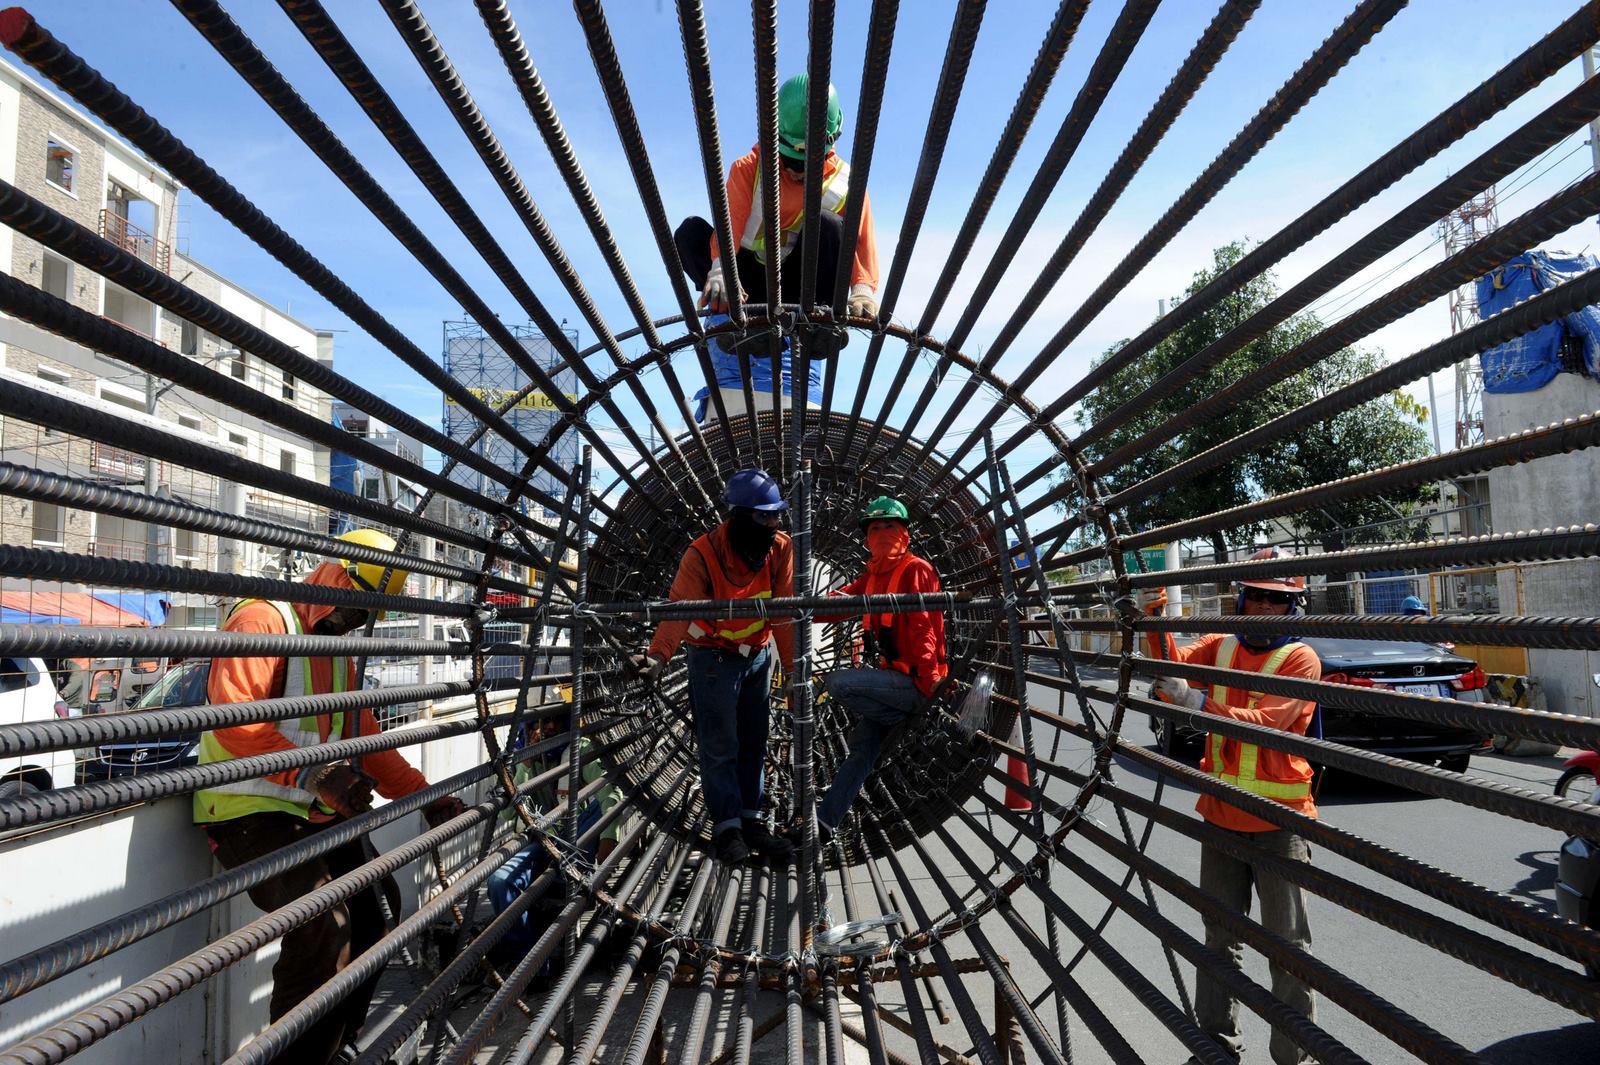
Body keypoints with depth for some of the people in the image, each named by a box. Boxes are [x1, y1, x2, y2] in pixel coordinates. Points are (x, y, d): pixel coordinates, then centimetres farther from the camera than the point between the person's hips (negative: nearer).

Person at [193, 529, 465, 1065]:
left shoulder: (340, 649, 18)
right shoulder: (264, 620, -11)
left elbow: (366, 739, 19)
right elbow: (233, 720, -26)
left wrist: (426, 795, 10)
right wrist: (315, 772, -34)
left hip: (319, 814, 9)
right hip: (251, 813, -9)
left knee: (367, 926, 7)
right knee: (323, 925, -25)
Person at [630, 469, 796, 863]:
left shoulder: (780, 549, -11)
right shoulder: (703, 554, -23)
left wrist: (793, 667, -9)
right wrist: (657, 657, -44)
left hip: (758, 656, 4)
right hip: (714, 658, -4)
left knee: (753, 742, 11)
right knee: (720, 745, -1)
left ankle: (749, 820, 23)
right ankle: (727, 827, 10)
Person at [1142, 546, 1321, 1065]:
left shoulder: (1301, 659, -7)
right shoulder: (1219, 647, 8)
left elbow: (1265, 722, -21)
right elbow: (1171, 662, -7)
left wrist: (1196, 701, -30)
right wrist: (1154, 617, -22)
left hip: (1279, 818, -4)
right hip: (1221, 813, 5)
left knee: (1288, 942, 2)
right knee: (1220, 937, 14)